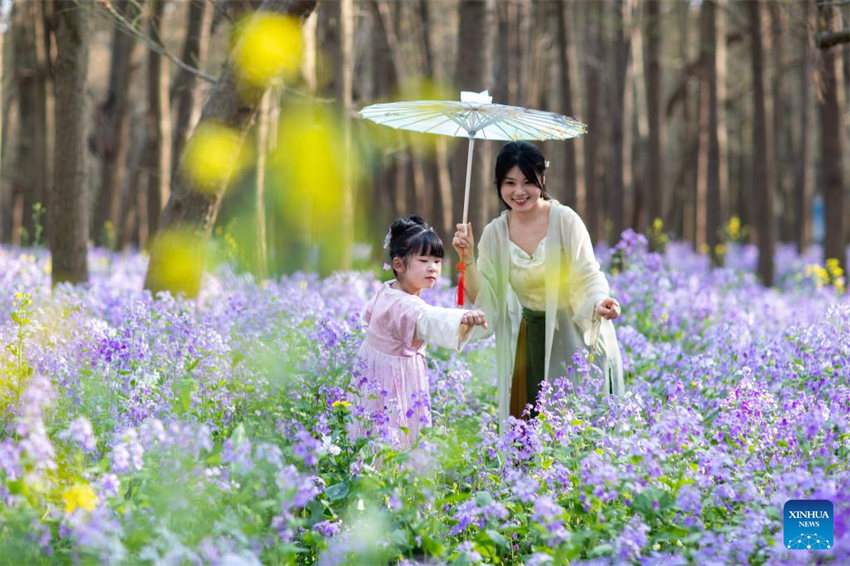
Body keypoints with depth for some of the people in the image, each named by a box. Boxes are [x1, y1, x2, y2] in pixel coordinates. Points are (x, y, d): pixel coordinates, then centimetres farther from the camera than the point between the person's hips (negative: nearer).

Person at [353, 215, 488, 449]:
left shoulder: (386, 290, 1)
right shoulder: (405, 305, -31)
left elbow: (369, 313, 22)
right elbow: (430, 319, -53)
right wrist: (462, 318, -69)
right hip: (391, 375, -10)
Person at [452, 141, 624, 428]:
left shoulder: (565, 220, -14)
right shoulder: (495, 233, -2)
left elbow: (587, 278, -14)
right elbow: (483, 301, -2)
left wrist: (598, 303, -35)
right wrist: (467, 259, -16)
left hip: (578, 338, -3)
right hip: (533, 342, 3)